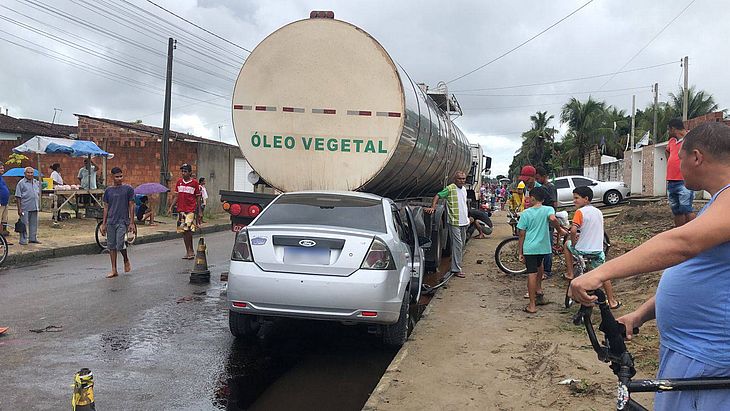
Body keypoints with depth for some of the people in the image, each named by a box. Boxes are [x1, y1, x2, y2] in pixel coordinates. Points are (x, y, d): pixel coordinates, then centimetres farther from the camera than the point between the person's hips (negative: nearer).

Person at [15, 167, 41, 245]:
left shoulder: (36, 182, 12)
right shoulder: (21, 183, -5)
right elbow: (18, 197, -7)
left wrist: (39, 205, 15)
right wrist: (19, 208, -12)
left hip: (34, 207, 5)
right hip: (25, 208, -5)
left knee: (34, 224, 12)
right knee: (24, 224, -2)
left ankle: (33, 238, 21)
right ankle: (23, 240, 4)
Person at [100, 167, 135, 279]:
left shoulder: (128, 189, -2)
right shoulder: (108, 190, 9)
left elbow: (131, 206, -1)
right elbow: (106, 207, 12)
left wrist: (132, 223, -6)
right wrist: (103, 224, 8)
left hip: (122, 221, -4)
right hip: (110, 222, 4)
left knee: (120, 245, -13)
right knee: (111, 246, 5)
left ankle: (126, 260, 16)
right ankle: (114, 270, 13)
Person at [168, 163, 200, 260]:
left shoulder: (194, 183, -2)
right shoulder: (179, 182, 9)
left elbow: (198, 198, 2)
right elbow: (176, 196, 13)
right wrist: (171, 207, 3)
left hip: (191, 211, -5)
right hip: (181, 210, 5)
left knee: (187, 230, -16)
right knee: (183, 231, 7)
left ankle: (189, 251, -6)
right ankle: (190, 251, 17)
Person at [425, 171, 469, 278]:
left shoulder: (464, 189, 13)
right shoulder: (450, 188, -11)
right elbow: (437, 196, -15)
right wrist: (432, 207, -29)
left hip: (464, 222, 8)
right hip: (454, 222, -8)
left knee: (462, 244, 15)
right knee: (457, 244, -10)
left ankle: (458, 264, 27)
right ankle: (456, 269, -7)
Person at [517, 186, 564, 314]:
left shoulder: (526, 213, 0)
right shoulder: (548, 210, 1)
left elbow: (522, 235, 0)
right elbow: (553, 219, -24)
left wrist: (520, 253, 6)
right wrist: (560, 230, -6)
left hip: (529, 248, -2)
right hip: (543, 247, 2)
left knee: (531, 274, -1)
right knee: (539, 265, 31)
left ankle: (532, 305, 1)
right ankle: (539, 291, 27)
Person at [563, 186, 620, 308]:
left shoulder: (580, 212, -13)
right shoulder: (599, 212, 8)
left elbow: (573, 230, -26)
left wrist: (573, 242, -9)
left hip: (582, 250, -5)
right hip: (598, 249, 5)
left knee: (567, 245, 25)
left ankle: (570, 274, 24)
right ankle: (612, 301, 21)